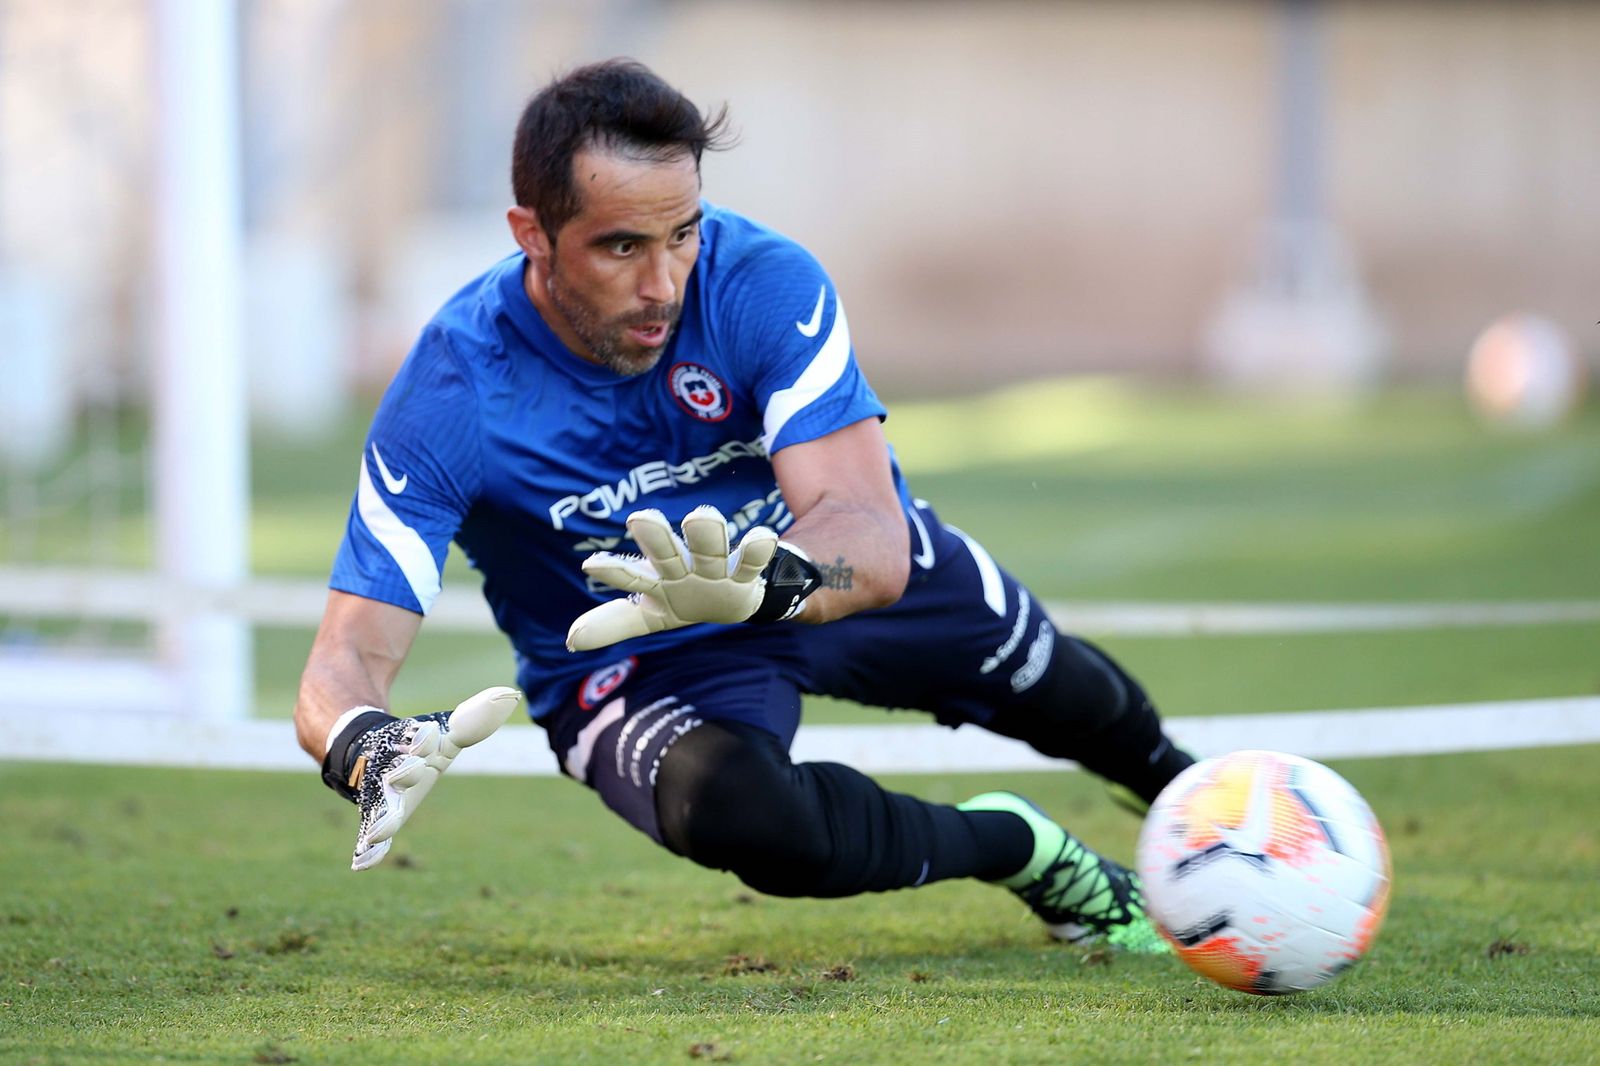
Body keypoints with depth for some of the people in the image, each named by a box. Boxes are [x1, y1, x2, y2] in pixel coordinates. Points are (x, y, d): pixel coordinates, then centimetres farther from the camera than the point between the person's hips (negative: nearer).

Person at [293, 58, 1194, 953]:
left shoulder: (766, 284, -29)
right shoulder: (448, 400, -30)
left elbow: (874, 540, -39)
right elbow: (349, 657, -32)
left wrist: (758, 585, -63)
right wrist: (368, 751, -58)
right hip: (634, 667, -2)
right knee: (740, 814, -33)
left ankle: (1178, 789, 57)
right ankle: (1014, 845, -2)